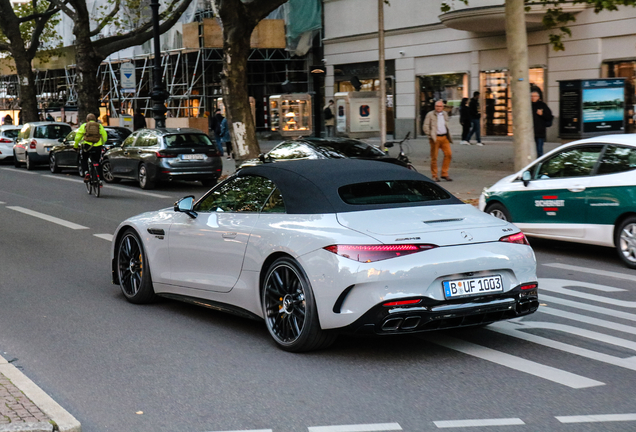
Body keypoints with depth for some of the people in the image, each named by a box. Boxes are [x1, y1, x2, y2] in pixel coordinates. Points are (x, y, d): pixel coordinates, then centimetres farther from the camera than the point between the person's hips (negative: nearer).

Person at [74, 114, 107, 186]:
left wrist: (75, 146, 22)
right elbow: (105, 137, 13)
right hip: (97, 147, 2)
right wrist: (101, 144, 29)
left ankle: (86, 173, -3)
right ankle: (100, 180, 14)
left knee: (84, 160, 22)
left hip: (87, 146, -1)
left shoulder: (84, 126, 12)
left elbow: (77, 136, 9)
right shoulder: (100, 126, 15)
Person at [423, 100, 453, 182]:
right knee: (434, 157, -1)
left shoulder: (445, 114, 16)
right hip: (435, 138, -5)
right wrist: (430, 134, -13)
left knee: (448, 154, -5)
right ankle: (434, 176, 8)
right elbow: (426, 126, -3)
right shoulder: (430, 114, 0)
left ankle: (444, 174, 6)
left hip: (444, 137, 5)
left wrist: (448, 135, 20)